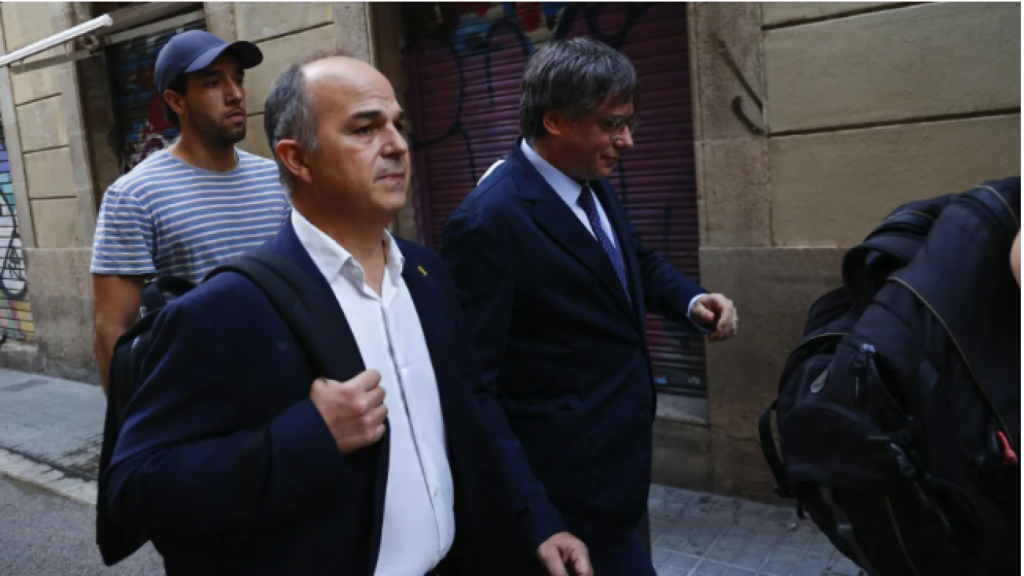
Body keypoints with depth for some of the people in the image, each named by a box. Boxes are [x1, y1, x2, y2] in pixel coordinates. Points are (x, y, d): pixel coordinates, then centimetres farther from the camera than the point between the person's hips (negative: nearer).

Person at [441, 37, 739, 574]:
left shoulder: (592, 183, 0)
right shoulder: (489, 222, -26)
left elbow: (637, 259, 18)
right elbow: (471, 387, -27)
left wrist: (691, 299, -4)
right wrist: (535, 519, -31)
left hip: (621, 446, 9)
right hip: (575, 480, -9)